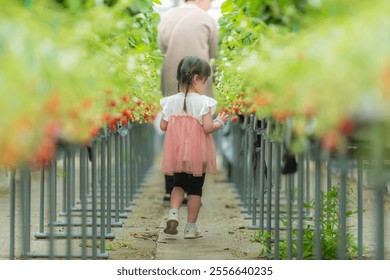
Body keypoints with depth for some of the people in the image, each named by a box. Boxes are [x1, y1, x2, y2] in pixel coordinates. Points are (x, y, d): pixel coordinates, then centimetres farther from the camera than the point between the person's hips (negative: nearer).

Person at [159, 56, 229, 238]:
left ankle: (173, 213, -4)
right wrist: (220, 122, -1)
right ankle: (191, 227, 13)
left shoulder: (171, 101, -2)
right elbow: (208, 127, -20)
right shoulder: (203, 102, -15)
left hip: (177, 154, 3)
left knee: (179, 185, 21)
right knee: (195, 189, 10)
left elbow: (163, 126, 0)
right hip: (197, 154, -3)